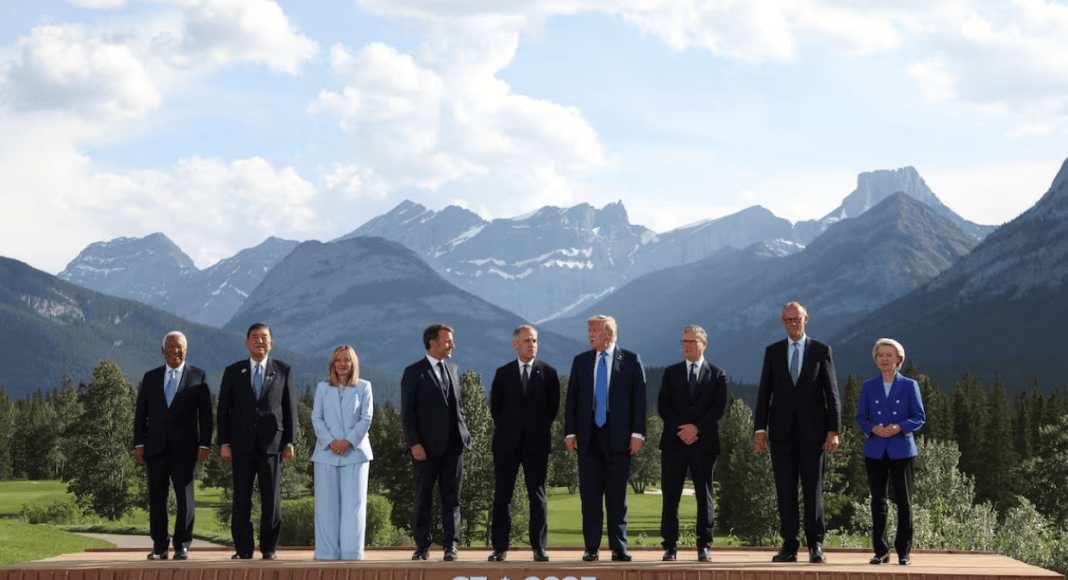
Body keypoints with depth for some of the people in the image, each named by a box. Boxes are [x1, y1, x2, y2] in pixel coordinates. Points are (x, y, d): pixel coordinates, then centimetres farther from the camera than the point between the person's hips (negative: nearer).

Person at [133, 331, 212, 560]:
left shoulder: (198, 377, 5)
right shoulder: (150, 378, 12)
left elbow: (205, 414, 2)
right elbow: (140, 413, 11)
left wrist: (205, 445, -6)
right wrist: (139, 444, 2)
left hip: (184, 447, -2)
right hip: (156, 447, 2)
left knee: (185, 497, -4)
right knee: (156, 497, 1)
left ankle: (182, 546, 4)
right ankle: (159, 547, 7)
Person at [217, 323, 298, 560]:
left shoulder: (283, 371, 6)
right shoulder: (233, 372, 8)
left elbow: (290, 408, 5)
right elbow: (224, 409, 6)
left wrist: (290, 442, -2)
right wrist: (224, 443, -1)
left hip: (272, 442, -1)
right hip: (242, 443, 1)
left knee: (271, 498, -1)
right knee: (241, 498, 0)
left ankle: (268, 548, 9)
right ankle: (243, 549, 7)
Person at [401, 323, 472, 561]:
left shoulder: (453, 370, 14)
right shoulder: (414, 373, -2)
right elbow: (407, 412, -6)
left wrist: (465, 433, 10)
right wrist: (414, 443, -13)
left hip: (454, 444, 4)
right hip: (427, 446, -4)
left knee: (451, 497, 1)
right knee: (423, 496, 5)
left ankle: (451, 545, 3)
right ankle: (422, 545, 13)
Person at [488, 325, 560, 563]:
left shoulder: (547, 372, 6)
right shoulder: (503, 373, 8)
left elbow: (553, 405, 8)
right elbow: (495, 405, 13)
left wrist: (540, 428, 5)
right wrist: (506, 429, 8)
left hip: (536, 444, -1)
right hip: (507, 444, 1)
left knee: (538, 496, 0)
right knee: (502, 495, 1)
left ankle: (539, 548, 3)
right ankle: (500, 547, 5)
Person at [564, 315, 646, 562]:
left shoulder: (631, 361, 2)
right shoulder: (581, 361, 11)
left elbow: (639, 399, -1)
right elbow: (571, 399, 10)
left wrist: (637, 433, -9)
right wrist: (570, 432, 1)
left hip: (618, 437, -2)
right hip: (588, 436, 2)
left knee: (617, 494, 1)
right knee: (589, 494, 2)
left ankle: (619, 548, 7)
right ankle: (591, 548, 7)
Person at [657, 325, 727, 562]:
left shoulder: (717, 374, 8)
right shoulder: (671, 372, 12)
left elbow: (719, 407, -2)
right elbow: (663, 406, 4)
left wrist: (696, 428, -13)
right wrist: (681, 431, -9)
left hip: (704, 443, -1)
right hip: (674, 443, 1)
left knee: (704, 496, 1)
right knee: (670, 496, -1)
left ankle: (704, 546, 7)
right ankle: (669, 547, 4)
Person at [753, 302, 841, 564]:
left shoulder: (821, 351, 4)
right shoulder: (773, 352, 9)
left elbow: (832, 393, 1)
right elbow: (764, 392, 7)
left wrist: (834, 430, -6)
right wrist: (760, 429, -1)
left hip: (812, 431, -2)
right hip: (782, 431, 2)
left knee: (813, 489, -2)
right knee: (785, 490, 2)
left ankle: (815, 545, 5)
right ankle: (789, 547, 5)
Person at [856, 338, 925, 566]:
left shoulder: (909, 386, 4)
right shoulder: (869, 386, 8)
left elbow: (919, 417, 2)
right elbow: (861, 416, 9)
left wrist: (899, 427, -15)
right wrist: (873, 428, -12)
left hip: (901, 450, -1)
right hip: (875, 451, 1)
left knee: (904, 502, -2)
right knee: (878, 501, 2)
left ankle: (903, 551, 5)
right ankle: (880, 551, 9)